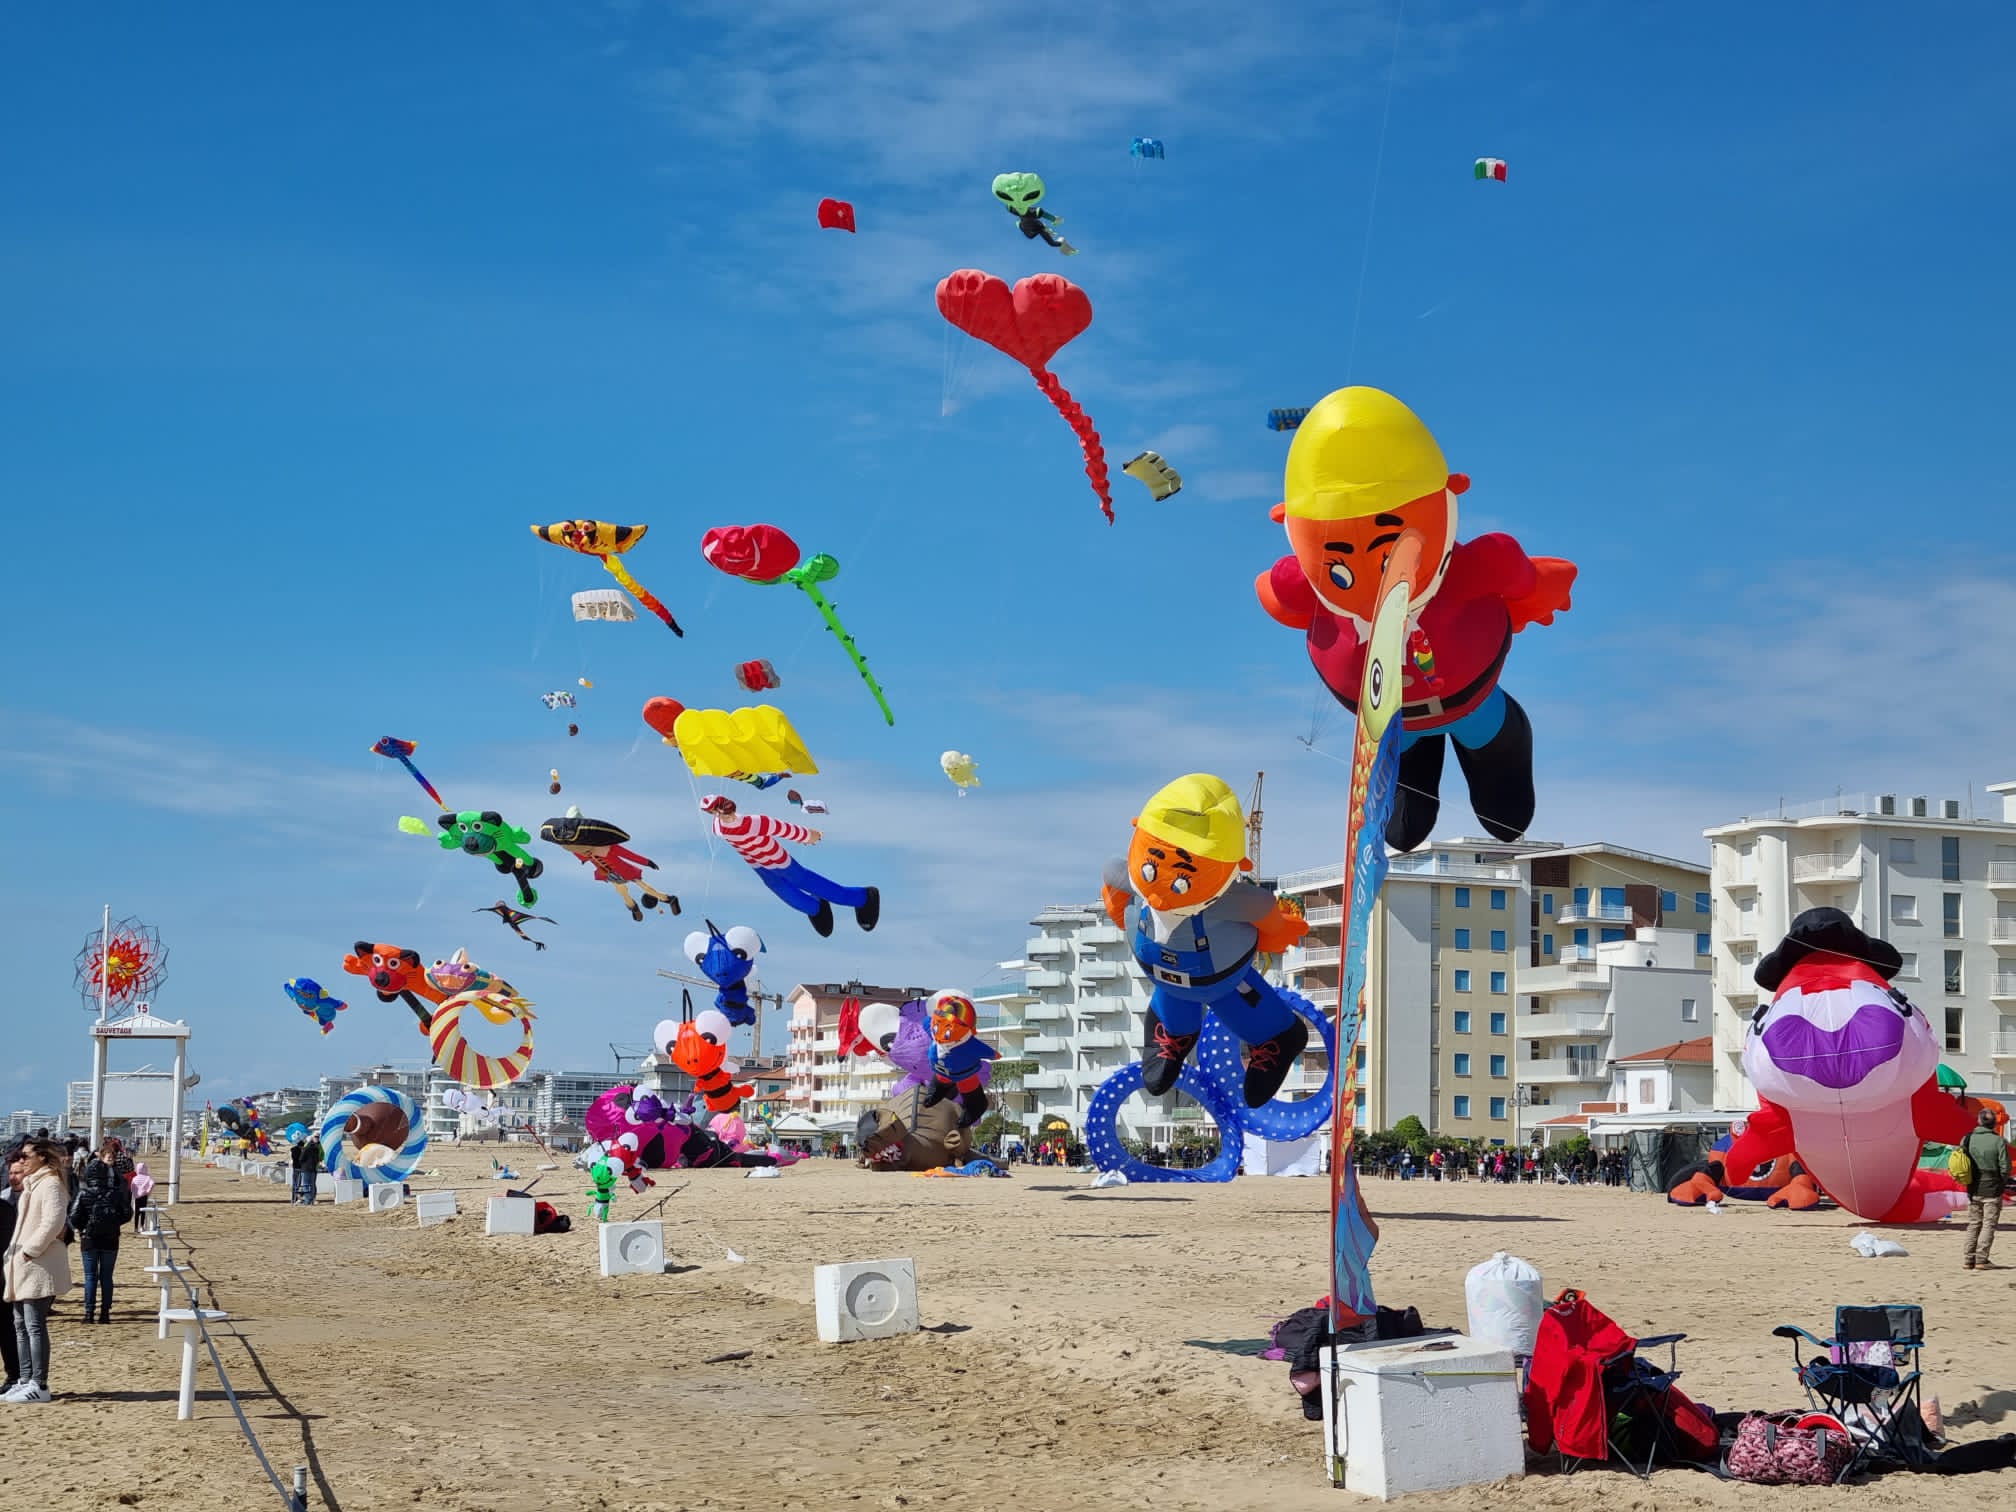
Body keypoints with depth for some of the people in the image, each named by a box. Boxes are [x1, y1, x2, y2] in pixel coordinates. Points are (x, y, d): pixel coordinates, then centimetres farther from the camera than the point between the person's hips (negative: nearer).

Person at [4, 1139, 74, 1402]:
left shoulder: (49, 1184, -11)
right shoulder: (31, 1184, 20)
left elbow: (53, 1222, -22)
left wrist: (30, 1250, -19)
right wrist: (15, 1252, 14)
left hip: (39, 1266, -10)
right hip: (22, 1268, 10)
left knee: (35, 1326, -9)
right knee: (21, 1326, 12)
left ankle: (39, 1386, -7)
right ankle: (26, 1381, 17)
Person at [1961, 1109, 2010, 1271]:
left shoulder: (1967, 1139, 0)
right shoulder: (1998, 1141, -12)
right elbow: (2005, 1167, -11)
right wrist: (2003, 1183, 6)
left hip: (1973, 1190, 4)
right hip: (1992, 1190, -4)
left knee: (1973, 1224, 13)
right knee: (1988, 1225, 1)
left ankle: (1970, 1259, 13)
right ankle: (1981, 1260, -3)